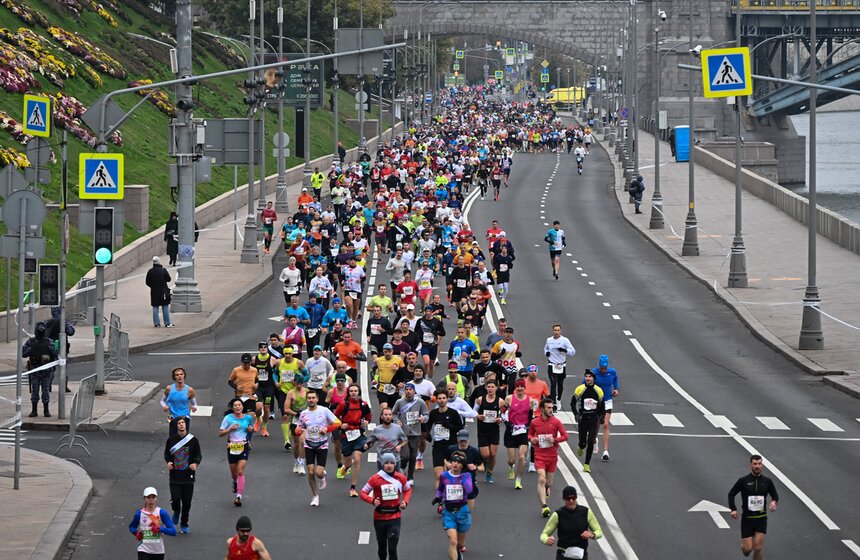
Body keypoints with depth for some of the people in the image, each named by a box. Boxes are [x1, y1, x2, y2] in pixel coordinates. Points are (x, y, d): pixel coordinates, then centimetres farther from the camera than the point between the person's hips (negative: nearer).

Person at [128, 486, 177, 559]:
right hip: (144, 550, -1)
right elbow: (131, 527, 16)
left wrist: (160, 529, -25)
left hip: (158, 551, 1)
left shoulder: (162, 513, -8)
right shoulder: (139, 514, -4)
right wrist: (136, 533, -5)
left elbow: (173, 532, -11)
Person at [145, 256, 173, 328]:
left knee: (155, 308, 7)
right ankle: (167, 323, 5)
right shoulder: (163, 270, -9)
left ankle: (156, 323, 5)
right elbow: (168, 279, -2)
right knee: (165, 308, 5)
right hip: (163, 292, -1)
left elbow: (147, 282, -1)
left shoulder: (150, 271, -5)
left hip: (154, 292, 1)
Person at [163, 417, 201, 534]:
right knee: (175, 498, -12)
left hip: (188, 476, 0)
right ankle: (176, 512, 23)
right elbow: (167, 453, 13)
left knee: (187, 502, 2)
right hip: (175, 475, 0)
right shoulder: (171, 439, 2)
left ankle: (184, 525, 18)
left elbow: (198, 455, 5)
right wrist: (168, 462, -6)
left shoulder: (193, 440, -1)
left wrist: (196, 464, -15)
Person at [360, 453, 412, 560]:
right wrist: (372, 501, -22)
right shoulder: (376, 479, -10)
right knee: (382, 546, 14)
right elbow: (363, 493, -3)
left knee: (392, 548, -11)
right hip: (379, 518, 0)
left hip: (395, 518, 0)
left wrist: (405, 502, -1)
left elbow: (408, 490, 17)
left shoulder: (401, 478, -2)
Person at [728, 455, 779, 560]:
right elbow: (731, 494, 6)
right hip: (747, 519, -1)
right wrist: (733, 509, -8)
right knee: (747, 549, -4)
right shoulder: (743, 481, -5)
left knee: (758, 548, -7)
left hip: (761, 519, 1)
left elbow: (775, 495, 15)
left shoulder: (767, 481, 1)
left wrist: (774, 502, -9)